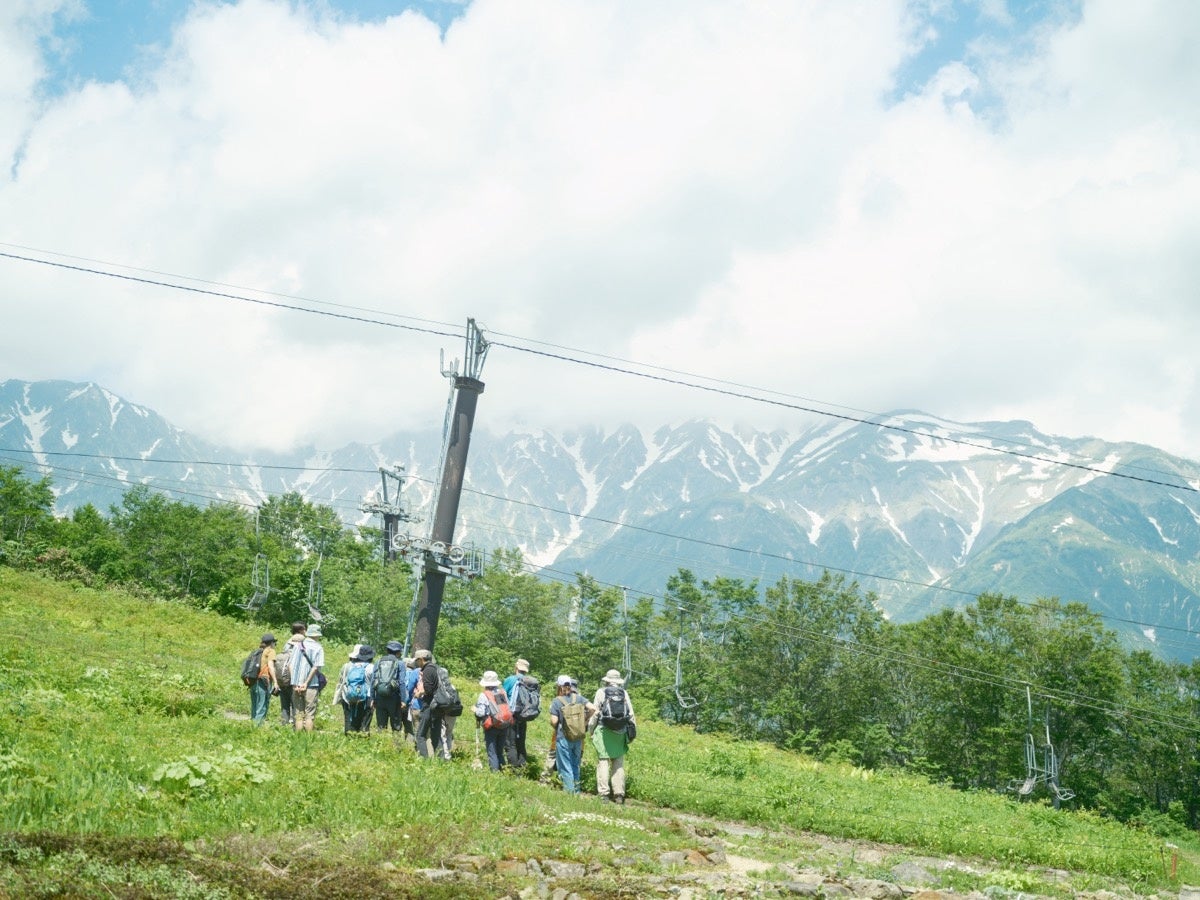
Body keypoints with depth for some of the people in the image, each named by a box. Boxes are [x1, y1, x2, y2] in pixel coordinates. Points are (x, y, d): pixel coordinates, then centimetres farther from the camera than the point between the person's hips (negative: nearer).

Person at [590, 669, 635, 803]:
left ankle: (604, 793, -7)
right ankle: (619, 794, 3)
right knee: (618, 763, 7)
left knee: (603, 761, -1)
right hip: (620, 732, 2)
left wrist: (591, 730, 8)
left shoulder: (601, 692, 2)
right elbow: (631, 714, 8)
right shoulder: (624, 693, 8)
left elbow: (595, 712, 0)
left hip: (604, 731, -2)